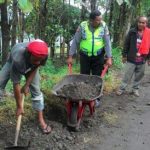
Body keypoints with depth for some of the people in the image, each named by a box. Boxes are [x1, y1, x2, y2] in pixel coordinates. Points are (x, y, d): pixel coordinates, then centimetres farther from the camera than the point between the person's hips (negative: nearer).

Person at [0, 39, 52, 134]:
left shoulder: (43, 55, -38)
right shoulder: (17, 60, -47)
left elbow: (35, 69, -16)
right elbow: (16, 85, -37)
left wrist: (27, 85, -16)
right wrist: (19, 106, -28)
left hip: (31, 67, 2)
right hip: (12, 63, -2)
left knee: (36, 90, -5)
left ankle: (41, 119, 4)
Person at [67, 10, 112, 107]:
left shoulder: (103, 26, -8)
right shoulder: (83, 26, -9)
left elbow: (107, 42, -7)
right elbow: (75, 41, -4)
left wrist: (109, 58, -13)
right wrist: (70, 56, -4)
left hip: (98, 57, 0)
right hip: (85, 56, 0)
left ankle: (96, 98, 22)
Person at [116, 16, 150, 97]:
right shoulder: (132, 31, -6)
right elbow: (126, 44, -2)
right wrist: (124, 55, -2)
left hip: (142, 60, 2)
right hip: (131, 59, -2)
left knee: (139, 76, 14)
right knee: (127, 75, 4)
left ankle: (135, 89, 31)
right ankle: (122, 88, 17)